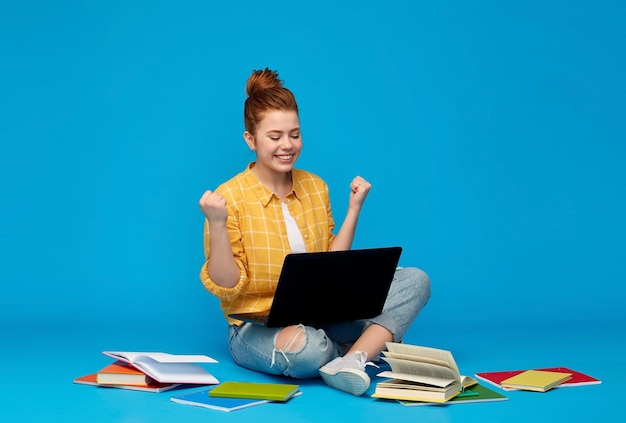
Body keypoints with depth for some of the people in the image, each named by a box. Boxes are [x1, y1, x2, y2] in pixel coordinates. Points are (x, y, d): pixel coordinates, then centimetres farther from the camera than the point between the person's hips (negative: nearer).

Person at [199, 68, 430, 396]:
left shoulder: (315, 187, 7)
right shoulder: (231, 196, -10)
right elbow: (226, 286, -10)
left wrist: (354, 208, 3)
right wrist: (217, 225, -24)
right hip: (256, 329, -6)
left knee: (415, 280, -11)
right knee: (306, 347, -41)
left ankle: (351, 359, -29)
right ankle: (370, 348, -9)